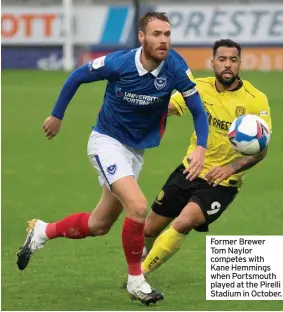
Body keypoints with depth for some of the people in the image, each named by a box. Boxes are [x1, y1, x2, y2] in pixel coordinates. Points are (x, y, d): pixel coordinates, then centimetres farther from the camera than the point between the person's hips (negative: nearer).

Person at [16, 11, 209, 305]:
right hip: (107, 141, -5)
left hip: (136, 149, 5)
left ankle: (42, 231, 38)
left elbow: (198, 110, -9)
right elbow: (76, 77, -5)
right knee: (138, 207, -24)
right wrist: (57, 116, 3)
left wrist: (201, 148, -25)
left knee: (98, 226, 13)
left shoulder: (175, 67, -17)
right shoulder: (119, 63, -23)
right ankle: (135, 280, -7)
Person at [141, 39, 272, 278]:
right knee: (150, 229, 10)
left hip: (222, 183, -4)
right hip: (190, 171, 4)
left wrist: (231, 167, -30)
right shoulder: (201, 88, -4)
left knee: (183, 223, -26)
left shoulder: (256, 100, -14)